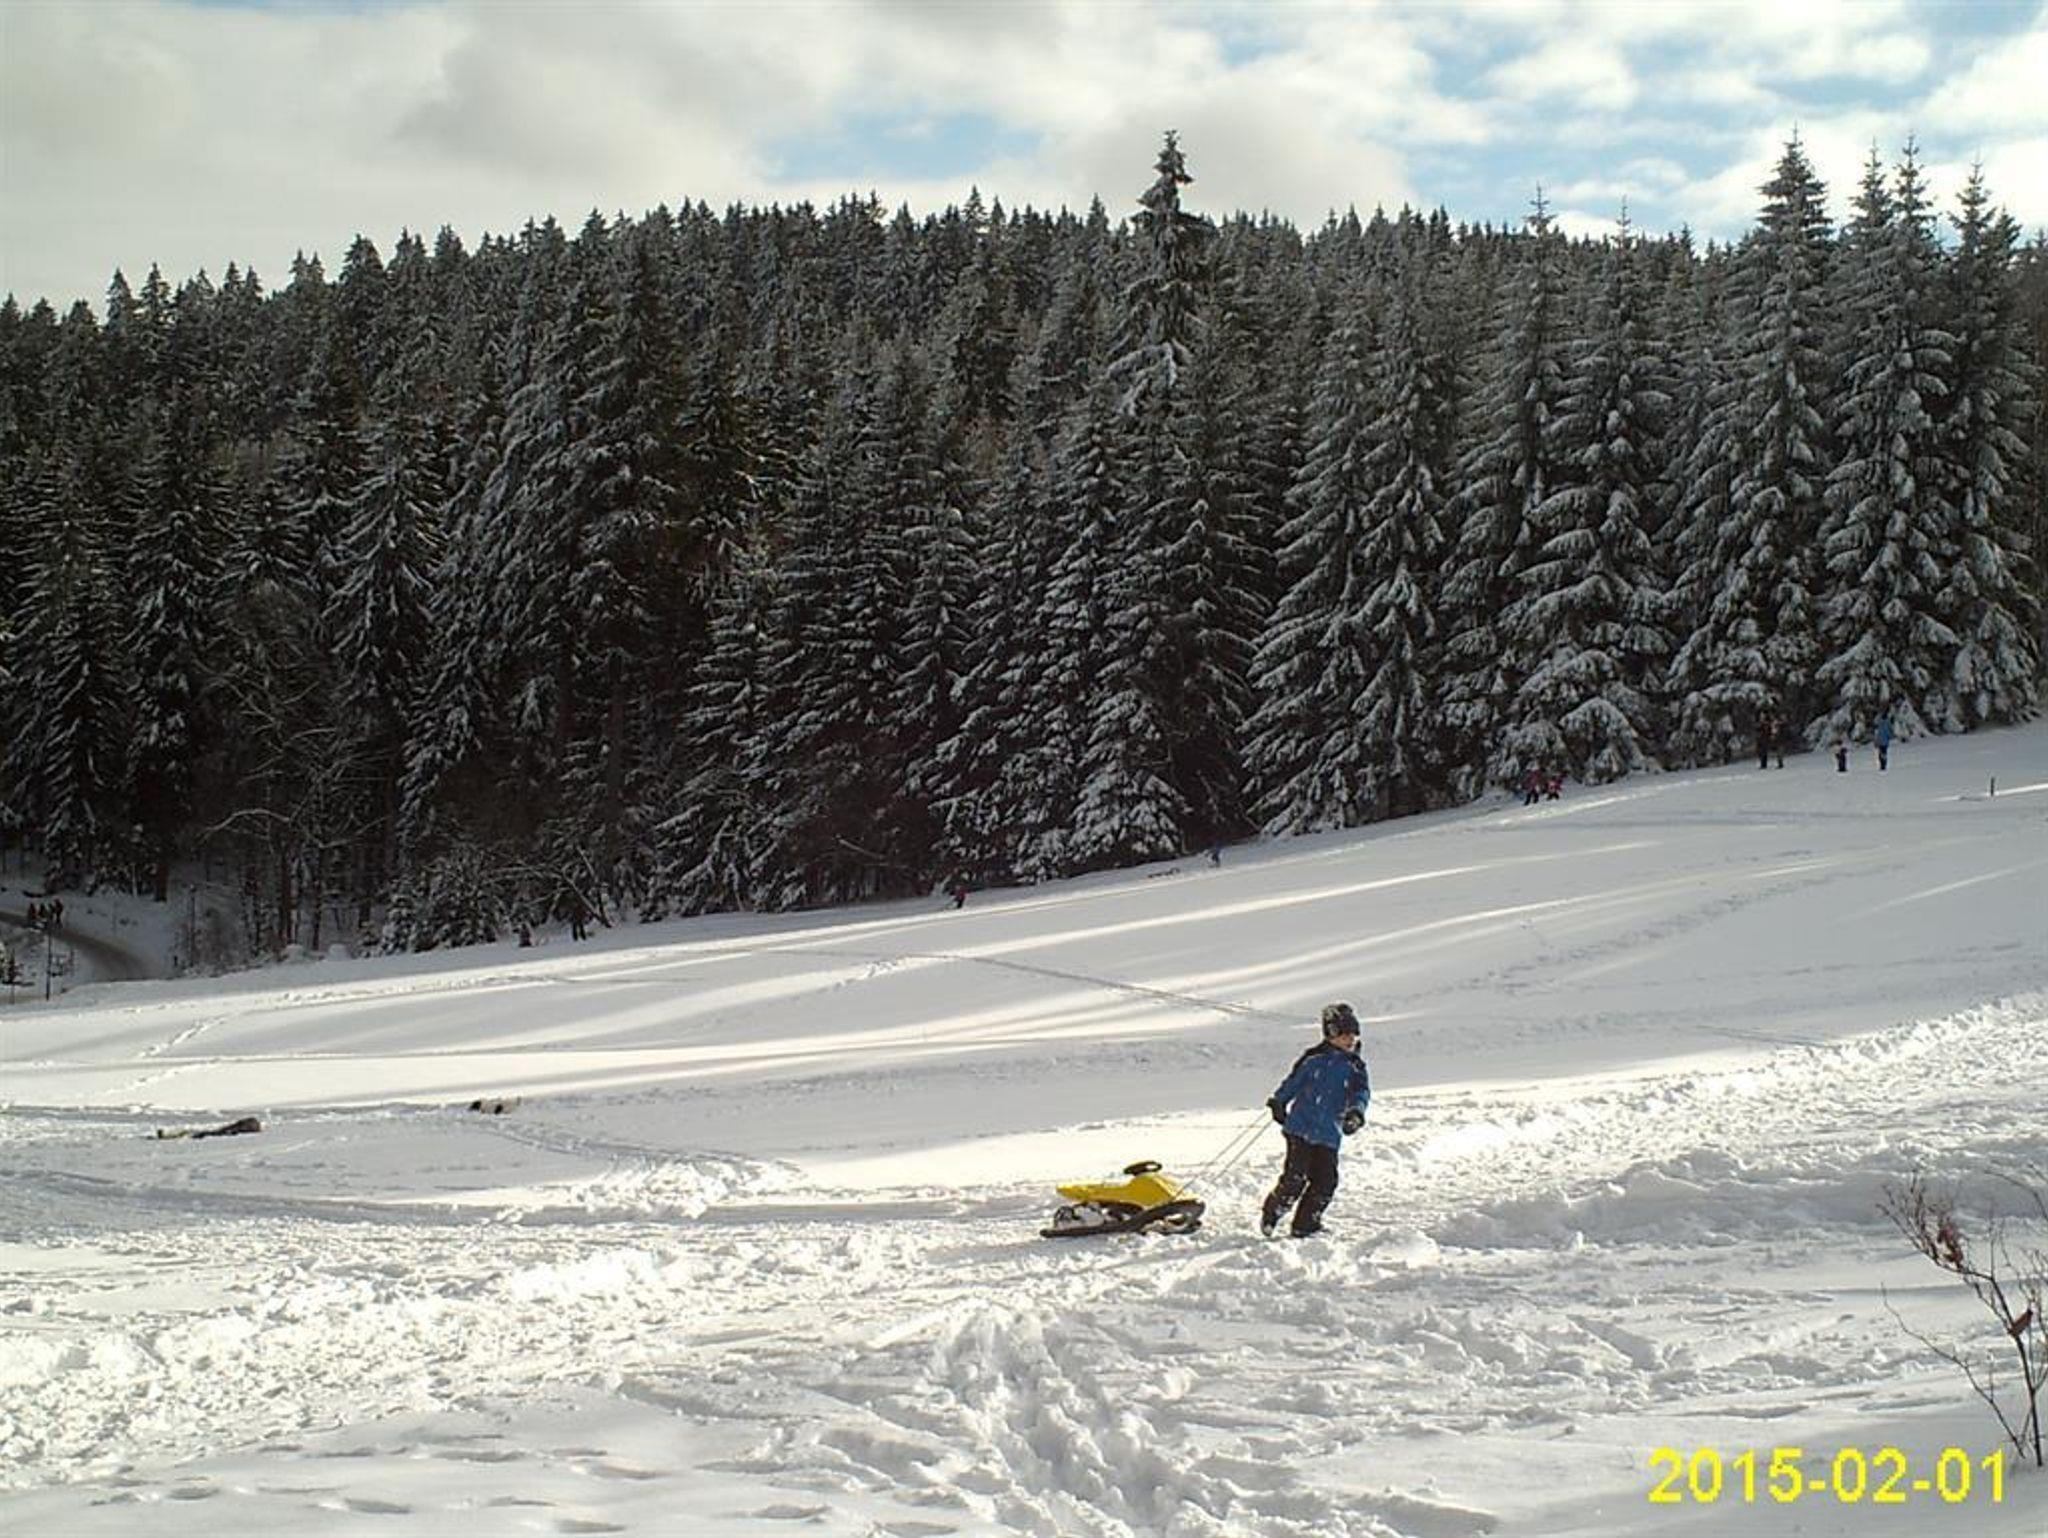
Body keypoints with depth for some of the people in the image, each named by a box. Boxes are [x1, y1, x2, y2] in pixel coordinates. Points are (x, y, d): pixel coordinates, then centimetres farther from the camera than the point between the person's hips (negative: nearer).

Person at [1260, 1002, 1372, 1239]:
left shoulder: (1355, 1067, 9)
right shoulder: (1314, 1059, 0)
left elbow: (1362, 1092, -4)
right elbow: (1293, 1082, 8)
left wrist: (1356, 1111, -23)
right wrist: (1278, 1102, -1)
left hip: (1329, 1136, 4)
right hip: (1301, 1128, -4)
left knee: (1326, 1181, -3)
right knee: (1295, 1177, -12)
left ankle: (1304, 1225, 13)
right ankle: (1271, 1214, 10)